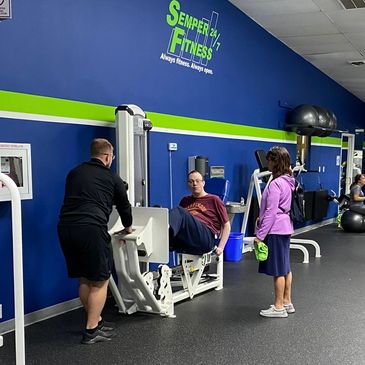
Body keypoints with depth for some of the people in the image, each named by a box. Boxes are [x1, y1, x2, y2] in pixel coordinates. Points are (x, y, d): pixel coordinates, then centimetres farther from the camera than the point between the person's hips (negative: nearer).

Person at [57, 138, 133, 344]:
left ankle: (96, 320, 29)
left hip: (65, 227, 6)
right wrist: (128, 227, 42)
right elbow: (124, 205, 23)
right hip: (91, 229, -6)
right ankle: (92, 331, 7)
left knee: (84, 279, 18)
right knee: (100, 281, 5)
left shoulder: (74, 173, 23)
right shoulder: (112, 178, 11)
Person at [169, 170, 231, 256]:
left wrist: (221, 247, 5)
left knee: (178, 211, -30)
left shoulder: (214, 200, 22)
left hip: (206, 236, -4)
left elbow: (226, 226, 18)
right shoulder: (185, 201, 34)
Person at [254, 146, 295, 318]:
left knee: (278, 270, -1)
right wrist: (261, 217, 16)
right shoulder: (287, 181, 9)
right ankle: (287, 302, 25)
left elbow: (271, 212, -20)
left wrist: (260, 235, -16)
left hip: (275, 230, -10)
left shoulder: (275, 184, -20)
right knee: (285, 267, 16)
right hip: (284, 228, 10)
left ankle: (279, 307, 8)